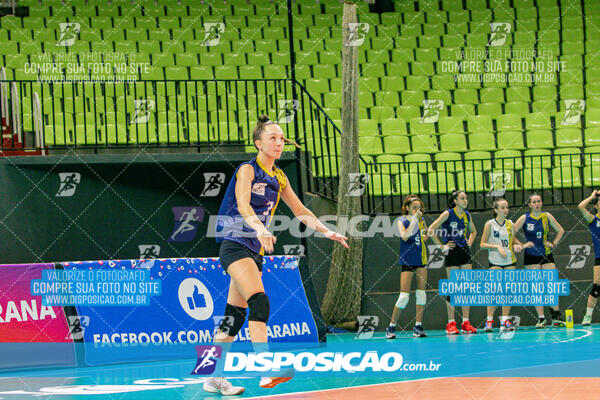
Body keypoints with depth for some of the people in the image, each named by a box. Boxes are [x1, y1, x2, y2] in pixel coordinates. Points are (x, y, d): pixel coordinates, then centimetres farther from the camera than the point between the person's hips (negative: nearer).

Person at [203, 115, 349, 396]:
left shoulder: (279, 178, 13)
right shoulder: (248, 170, -9)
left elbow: (300, 211, 22)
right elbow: (242, 204, -26)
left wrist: (327, 231, 11)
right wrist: (259, 228, -44)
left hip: (255, 250, 7)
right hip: (235, 244, -7)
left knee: (235, 315, 6)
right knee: (259, 303, -24)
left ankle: (214, 378, 11)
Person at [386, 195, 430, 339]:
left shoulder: (422, 220, 7)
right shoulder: (402, 221, -7)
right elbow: (404, 236, -25)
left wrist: (425, 235, 2)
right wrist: (414, 219, -24)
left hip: (421, 260, 5)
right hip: (407, 261, -5)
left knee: (421, 293, 0)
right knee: (404, 296, -8)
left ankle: (418, 327, 5)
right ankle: (391, 327, 2)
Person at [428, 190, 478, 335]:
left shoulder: (467, 215, 8)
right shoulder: (448, 214, -9)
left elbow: (473, 231, 28)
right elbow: (431, 230, -13)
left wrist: (470, 241, 10)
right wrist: (442, 246, -13)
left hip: (465, 252, 6)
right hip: (452, 253, -6)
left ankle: (466, 323, 6)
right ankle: (451, 324, 1)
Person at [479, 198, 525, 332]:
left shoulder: (510, 224, 7)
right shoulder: (490, 224, -4)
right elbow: (482, 244, -4)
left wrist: (517, 246, -1)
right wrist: (497, 247, -16)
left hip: (510, 261, 4)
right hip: (495, 262, -4)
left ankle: (505, 320, 8)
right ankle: (489, 320, -2)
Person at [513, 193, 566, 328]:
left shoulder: (547, 216, 2)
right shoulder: (525, 218, -4)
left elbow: (560, 230, 12)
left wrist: (554, 243, 1)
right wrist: (521, 245, -12)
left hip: (547, 255, 2)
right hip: (531, 256, -2)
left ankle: (556, 317, 7)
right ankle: (541, 318, 0)